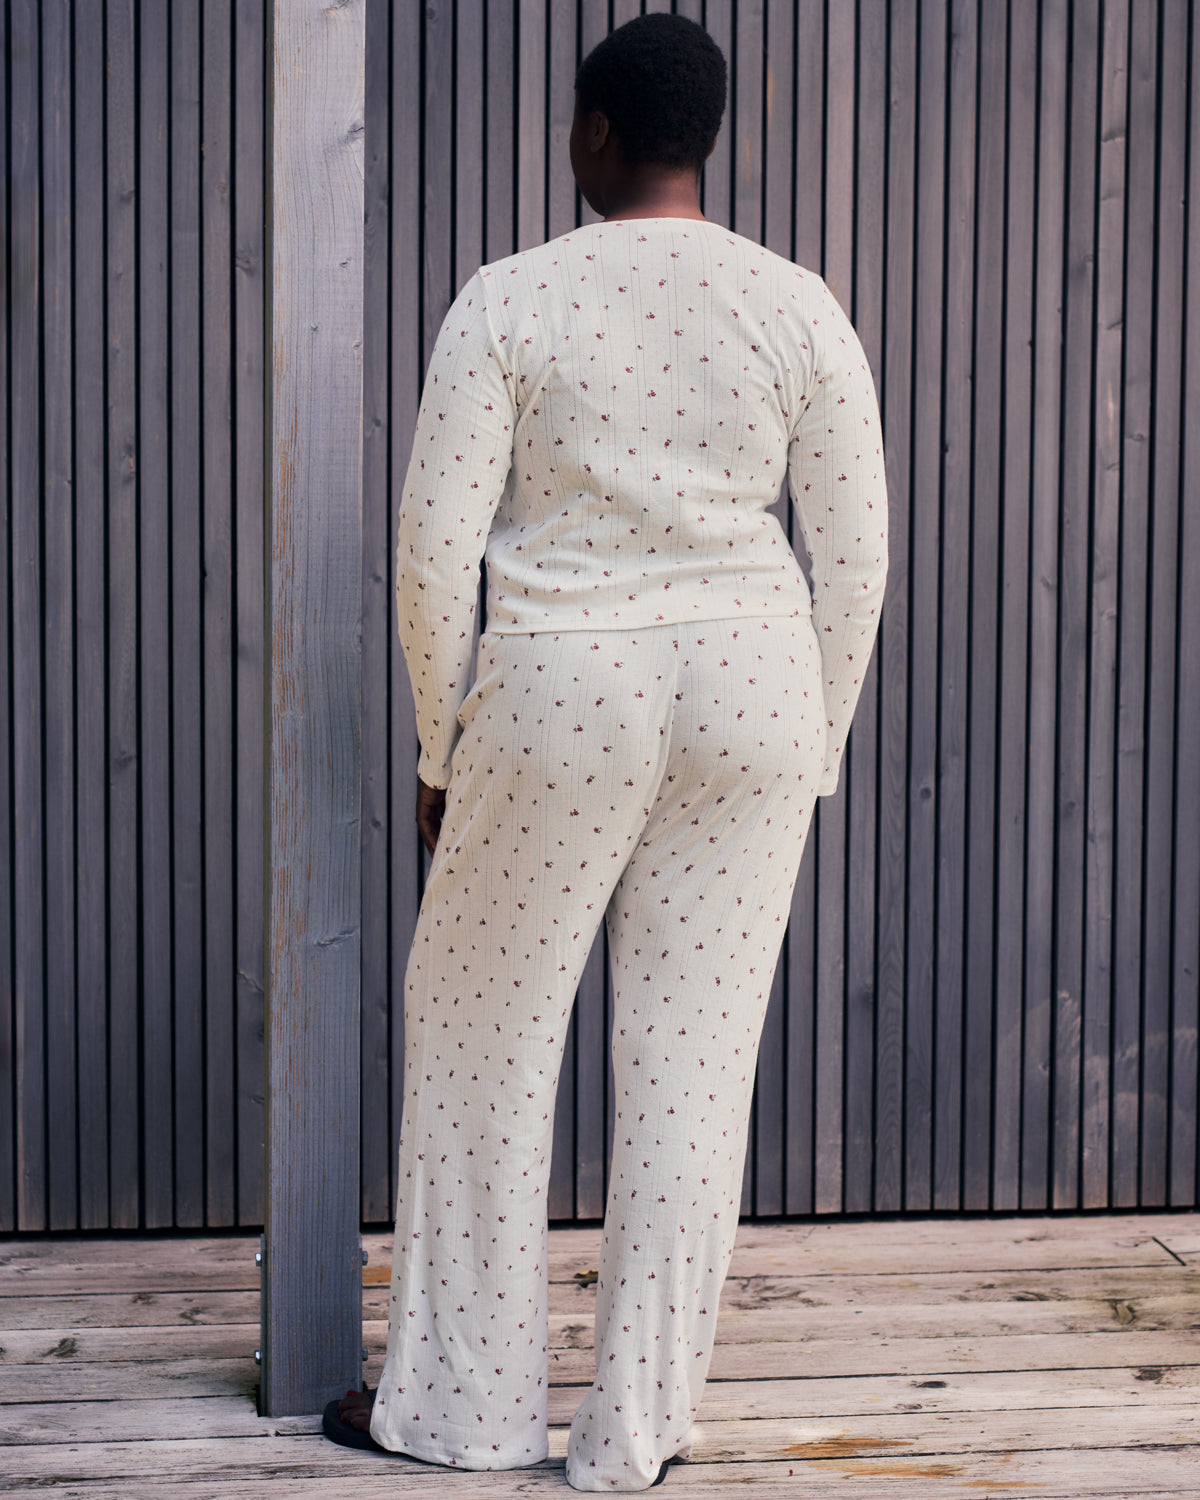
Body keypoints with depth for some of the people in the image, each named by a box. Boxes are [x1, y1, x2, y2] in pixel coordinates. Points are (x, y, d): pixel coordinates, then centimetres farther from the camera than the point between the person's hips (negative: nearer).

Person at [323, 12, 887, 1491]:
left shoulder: (508, 300, -6)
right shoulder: (797, 305, 0)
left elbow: (433, 546, -8)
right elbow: (855, 554, 1)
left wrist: (443, 749, 4)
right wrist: (809, 753, 12)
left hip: (561, 701, -2)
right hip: (749, 696, 3)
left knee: (482, 1032, 15)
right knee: (695, 1061, 9)